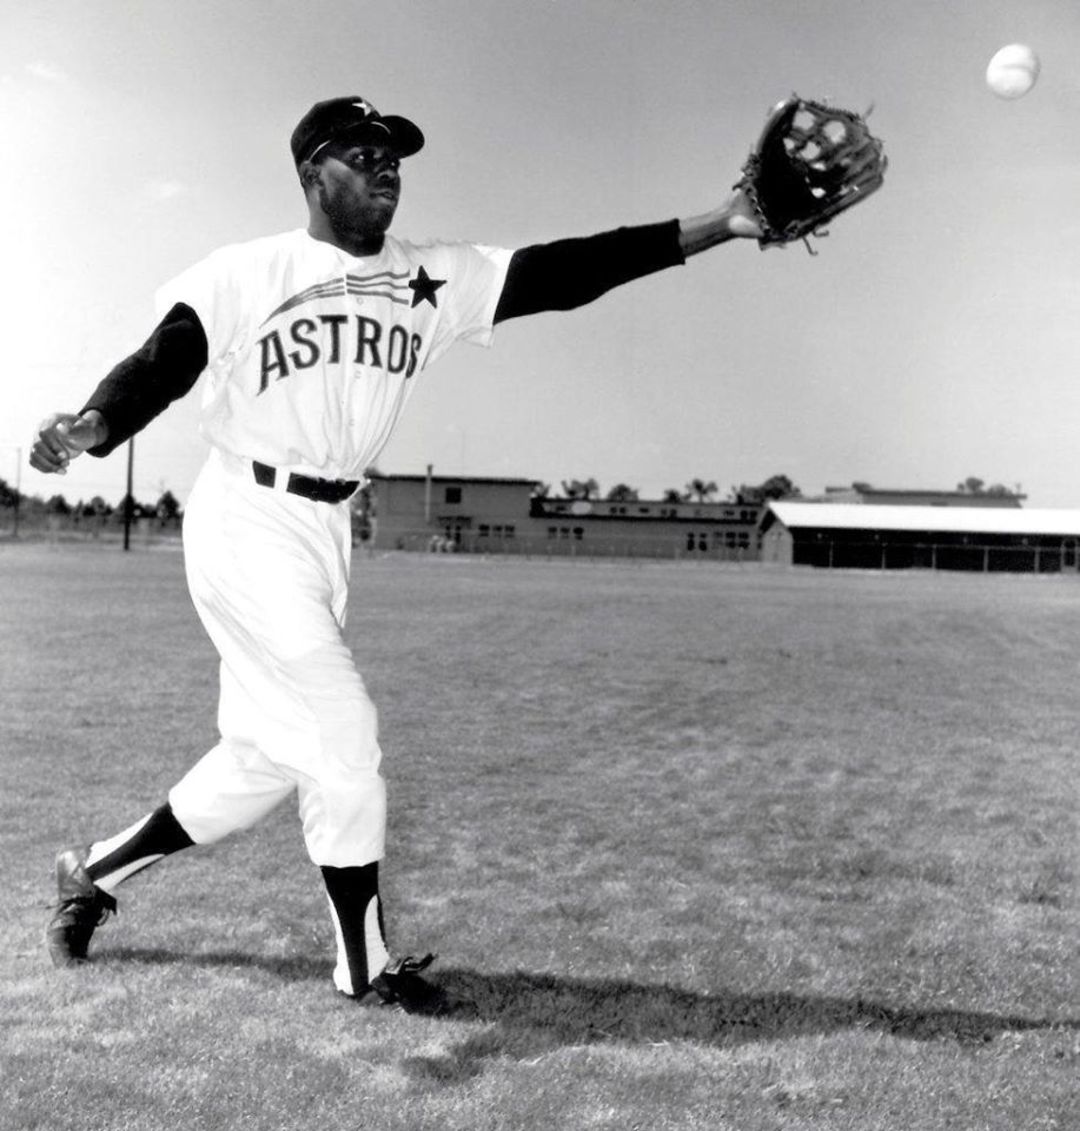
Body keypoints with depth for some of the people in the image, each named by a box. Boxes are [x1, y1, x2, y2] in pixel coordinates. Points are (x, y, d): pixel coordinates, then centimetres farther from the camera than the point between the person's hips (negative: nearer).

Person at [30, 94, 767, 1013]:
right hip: (247, 524, -6)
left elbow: (562, 273, -3)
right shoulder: (246, 275, -6)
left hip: (328, 532, 6)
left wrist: (711, 228, -13)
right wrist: (92, 428, -39)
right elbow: (161, 364, -16)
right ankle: (366, 964, 12)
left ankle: (96, 870, 34)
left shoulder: (434, 281, 5)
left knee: (265, 758, 12)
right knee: (343, 733, -7)